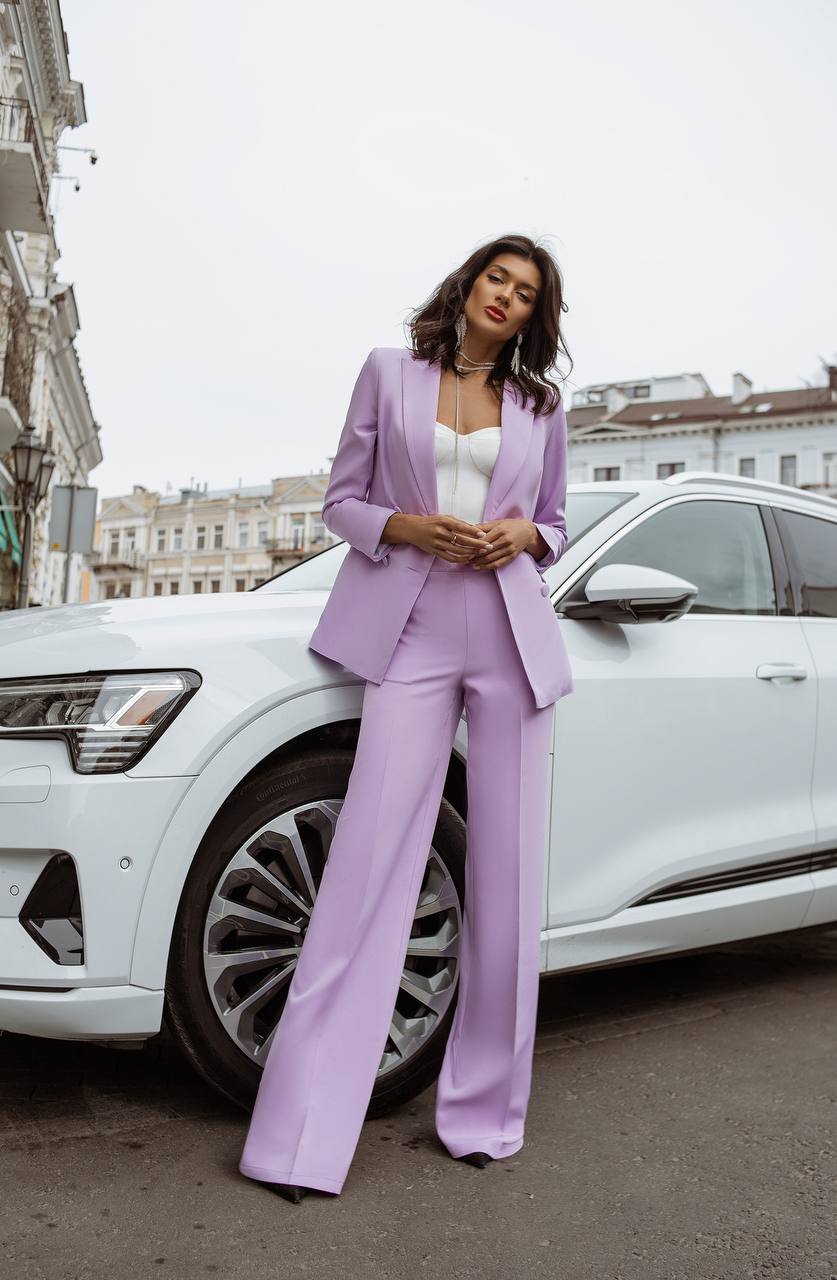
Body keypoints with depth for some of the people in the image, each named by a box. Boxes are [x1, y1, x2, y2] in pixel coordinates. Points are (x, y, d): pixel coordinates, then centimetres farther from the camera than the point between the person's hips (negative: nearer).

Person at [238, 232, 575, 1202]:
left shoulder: (541, 407, 15)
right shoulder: (390, 373, 10)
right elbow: (340, 502, 9)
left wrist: (524, 534, -2)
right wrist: (411, 527, -10)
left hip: (513, 636, 3)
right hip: (410, 633, -2)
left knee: (507, 876, 2)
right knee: (369, 866, -10)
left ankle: (484, 1109, 18)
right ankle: (304, 1137, -2)